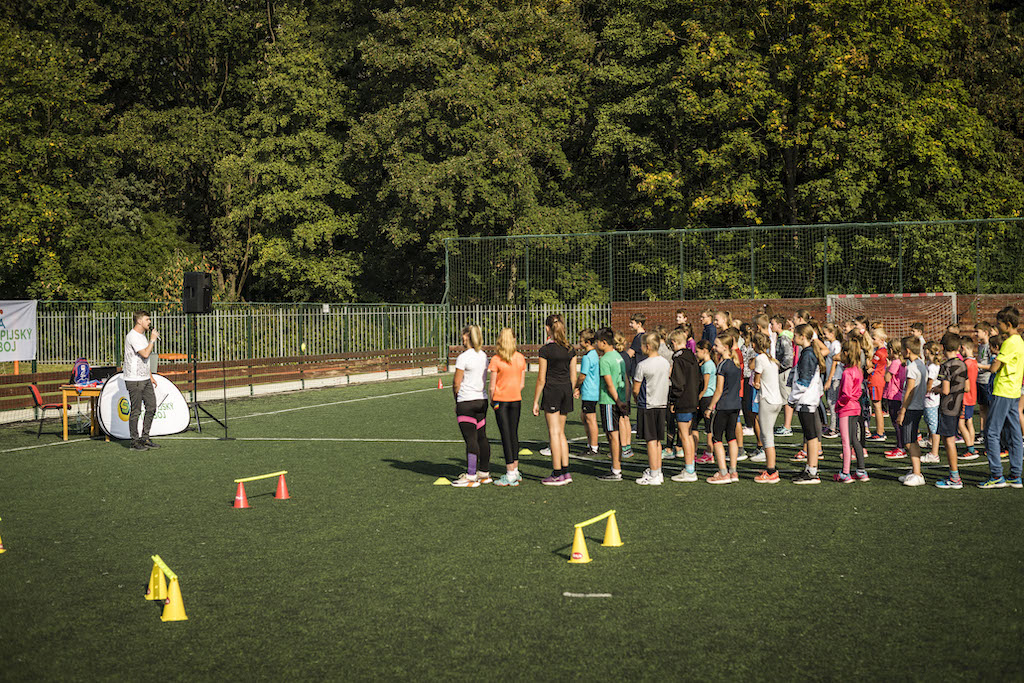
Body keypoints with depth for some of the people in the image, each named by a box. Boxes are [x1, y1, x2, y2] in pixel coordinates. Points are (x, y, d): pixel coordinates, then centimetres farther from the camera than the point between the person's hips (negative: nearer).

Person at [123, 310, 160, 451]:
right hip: (134, 380, -10)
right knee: (135, 411, -4)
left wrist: (150, 376, 22)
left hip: (145, 379, 10)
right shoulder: (132, 336, -14)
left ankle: (145, 438, 16)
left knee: (151, 407, 8)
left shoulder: (142, 335, 17)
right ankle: (135, 441, 3)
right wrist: (153, 339, -14)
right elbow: (145, 354, -24)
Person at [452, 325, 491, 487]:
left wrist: (457, 400, 6)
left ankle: (471, 477, -5)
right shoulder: (484, 356, 9)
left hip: (466, 402, -7)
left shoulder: (463, 357, -13)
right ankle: (484, 473, 18)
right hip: (482, 399, 7)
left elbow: (456, 383, -11)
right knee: (482, 437, 12)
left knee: (471, 439, -7)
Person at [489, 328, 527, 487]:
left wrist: (492, 400, 5)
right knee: (514, 434, 14)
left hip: (501, 400, -4)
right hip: (516, 400, 4)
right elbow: (522, 384, 5)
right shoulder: (520, 358, 1)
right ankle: (515, 471, 20)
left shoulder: (496, 360, -12)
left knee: (506, 436, -2)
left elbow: (491, 386, -10)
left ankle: (510, 475, -3)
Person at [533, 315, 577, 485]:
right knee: (561, 432, 14)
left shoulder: (545, 350, -11)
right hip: (567, 389, 6)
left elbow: (541, 379, -9)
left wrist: (535, 401, -3)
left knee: (554, 432, -2)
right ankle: (565, 471, 12)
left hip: (552, 390, -6)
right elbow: (573, 376, 10)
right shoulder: (570, 350, 6)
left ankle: (557, 475, -2)